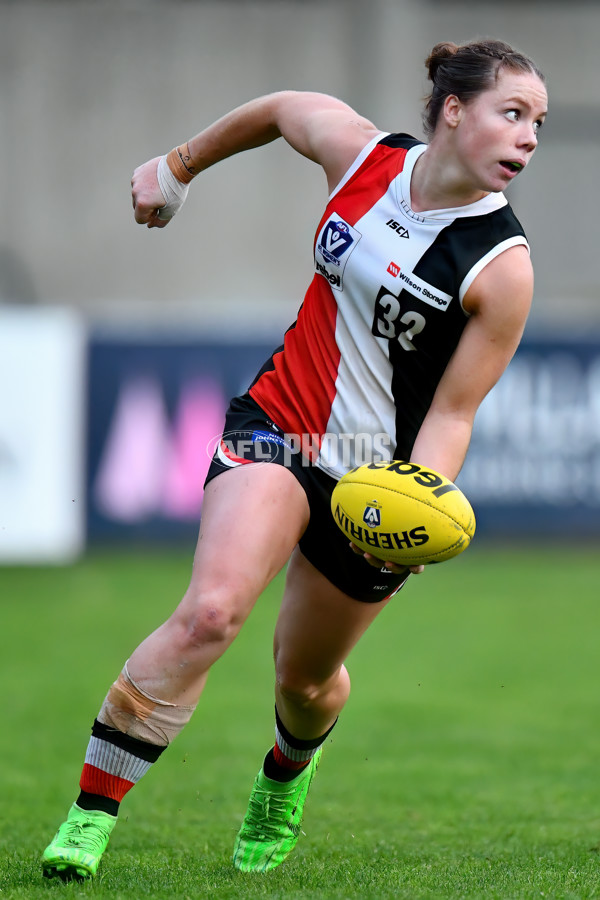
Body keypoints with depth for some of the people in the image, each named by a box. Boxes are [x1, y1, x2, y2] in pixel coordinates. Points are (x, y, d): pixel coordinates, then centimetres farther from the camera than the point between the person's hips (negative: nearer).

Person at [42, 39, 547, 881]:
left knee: (307, 678, 15)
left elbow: (451, 412, -12)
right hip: (276, 425, 1)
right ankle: (91, 812, -20)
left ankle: (285, 777, 53)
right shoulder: (362, 151, -8)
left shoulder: (502, 267, -16)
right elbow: (277, 110, 14)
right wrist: (177, 168, 26)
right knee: (212, 610, -25)